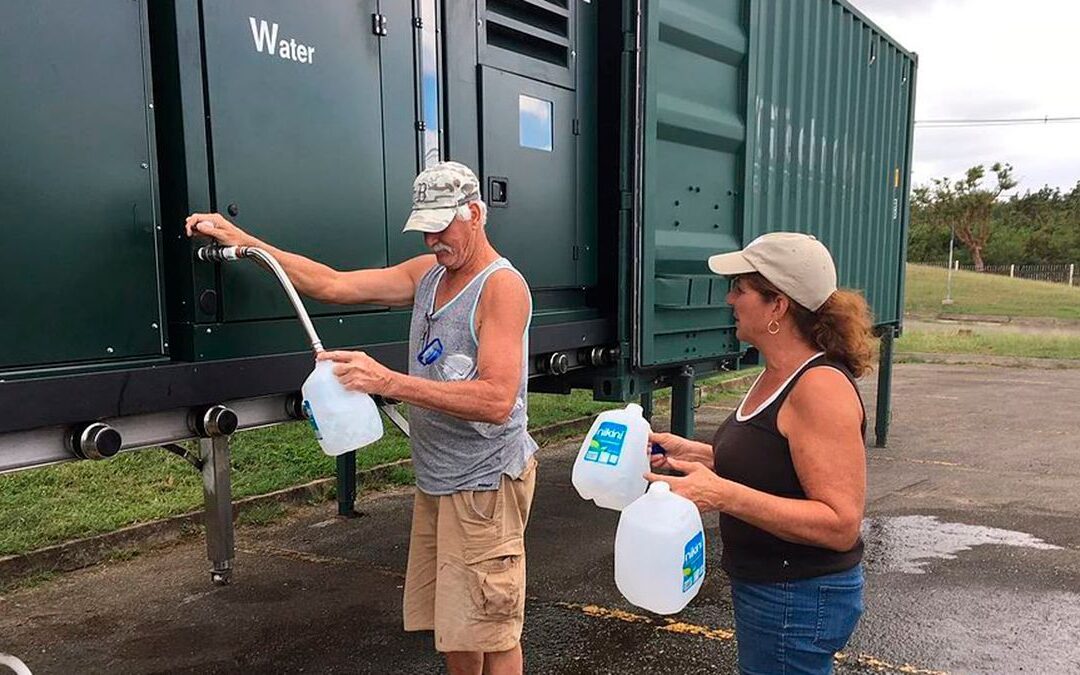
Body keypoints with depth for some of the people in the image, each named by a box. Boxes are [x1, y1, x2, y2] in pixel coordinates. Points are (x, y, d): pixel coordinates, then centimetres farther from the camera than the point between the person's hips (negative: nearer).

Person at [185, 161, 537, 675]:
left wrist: (389, 382, -32)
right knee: (446, 624, 18)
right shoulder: (427, 272, 9)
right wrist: (241, 241, 2)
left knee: (490, 633, 2)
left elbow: (497, 400, -26)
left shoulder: (502, 285, -16)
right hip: (435, 482, 8)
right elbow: (334, 285, 6)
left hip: (485, 485, -8)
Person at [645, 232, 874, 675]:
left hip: (800, 601, -9)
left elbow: (841, 524, -28)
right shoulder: (778, 374, 5)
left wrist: (724, 495, -33)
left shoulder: (821, 386, -25)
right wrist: (693, 454, 3)